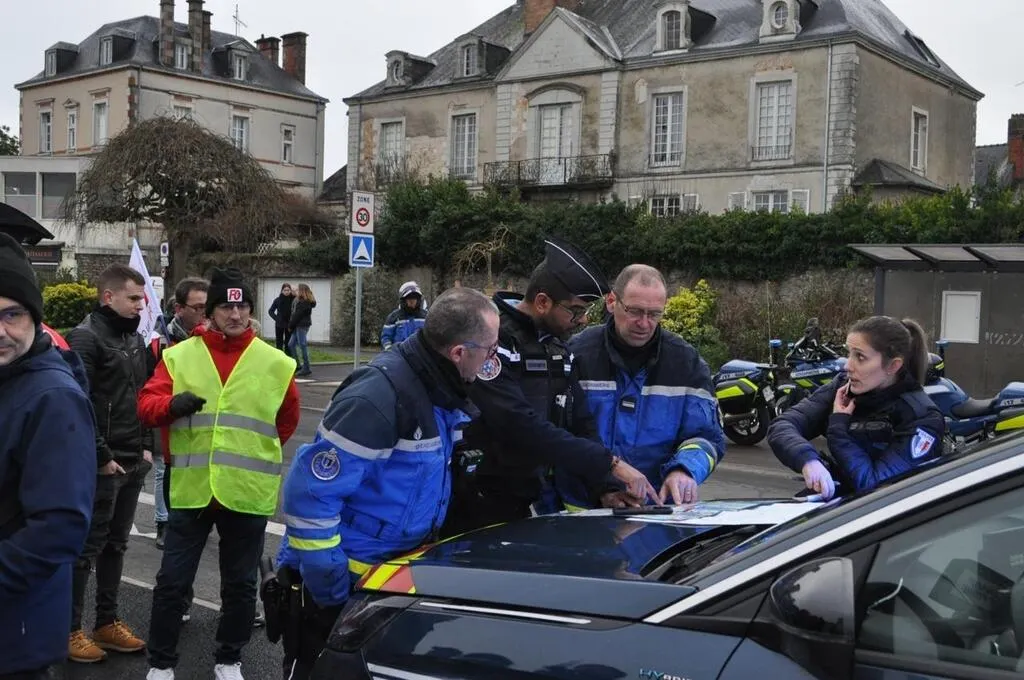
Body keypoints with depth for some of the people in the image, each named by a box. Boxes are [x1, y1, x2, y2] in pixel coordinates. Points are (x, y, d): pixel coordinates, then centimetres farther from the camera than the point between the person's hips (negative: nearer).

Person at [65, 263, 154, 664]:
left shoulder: (134, 338, 13)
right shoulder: (85, 338, -13)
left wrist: (146, 447, 11)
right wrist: (102, 457, -17)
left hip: (133, 463, 8)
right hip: (101, 464, -8)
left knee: (115, 544, 15)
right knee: (86, 547, 1)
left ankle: (107, 622, 26)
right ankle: (69, 630, 13)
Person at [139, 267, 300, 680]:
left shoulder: (275, 363, 1)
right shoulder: (179, 356, 1)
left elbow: (287, 419, 16)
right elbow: (147, 405, -4)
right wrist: (172, 404, -25)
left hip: (248, 492, 1)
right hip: (191, 489, 0)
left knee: (240, 585, 12)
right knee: (172, 581, 7)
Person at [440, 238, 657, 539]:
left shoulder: (557, 348, 8)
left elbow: (581, 424, 6)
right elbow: (520, 427, -29)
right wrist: (610, 463, -27)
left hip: (531, 501, 7)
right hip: (476, 507, -7)